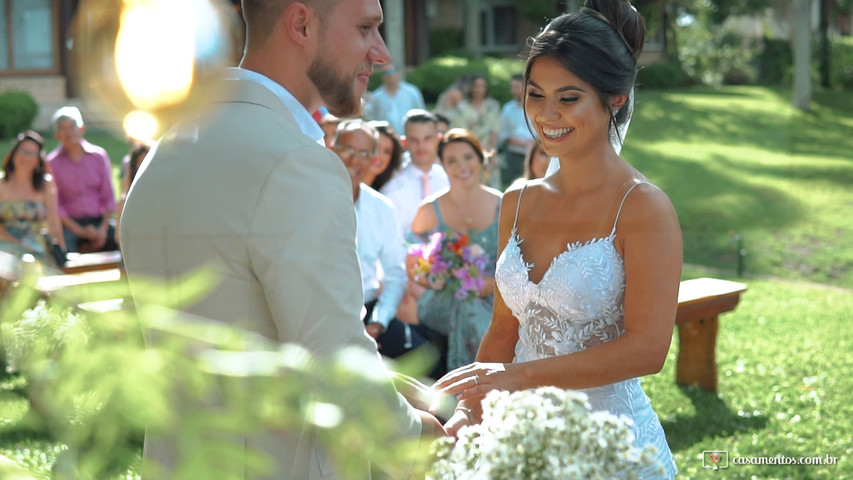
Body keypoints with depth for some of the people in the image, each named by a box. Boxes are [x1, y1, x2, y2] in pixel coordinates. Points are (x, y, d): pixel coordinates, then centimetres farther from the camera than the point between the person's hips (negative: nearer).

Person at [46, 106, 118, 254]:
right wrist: (80, 231, -11)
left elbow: (109, 197, 7)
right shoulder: (52, 162, 1)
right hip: (70, 223, -2)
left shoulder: (99, 155, 8)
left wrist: (103, 228, -7)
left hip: (100, 220, 3)